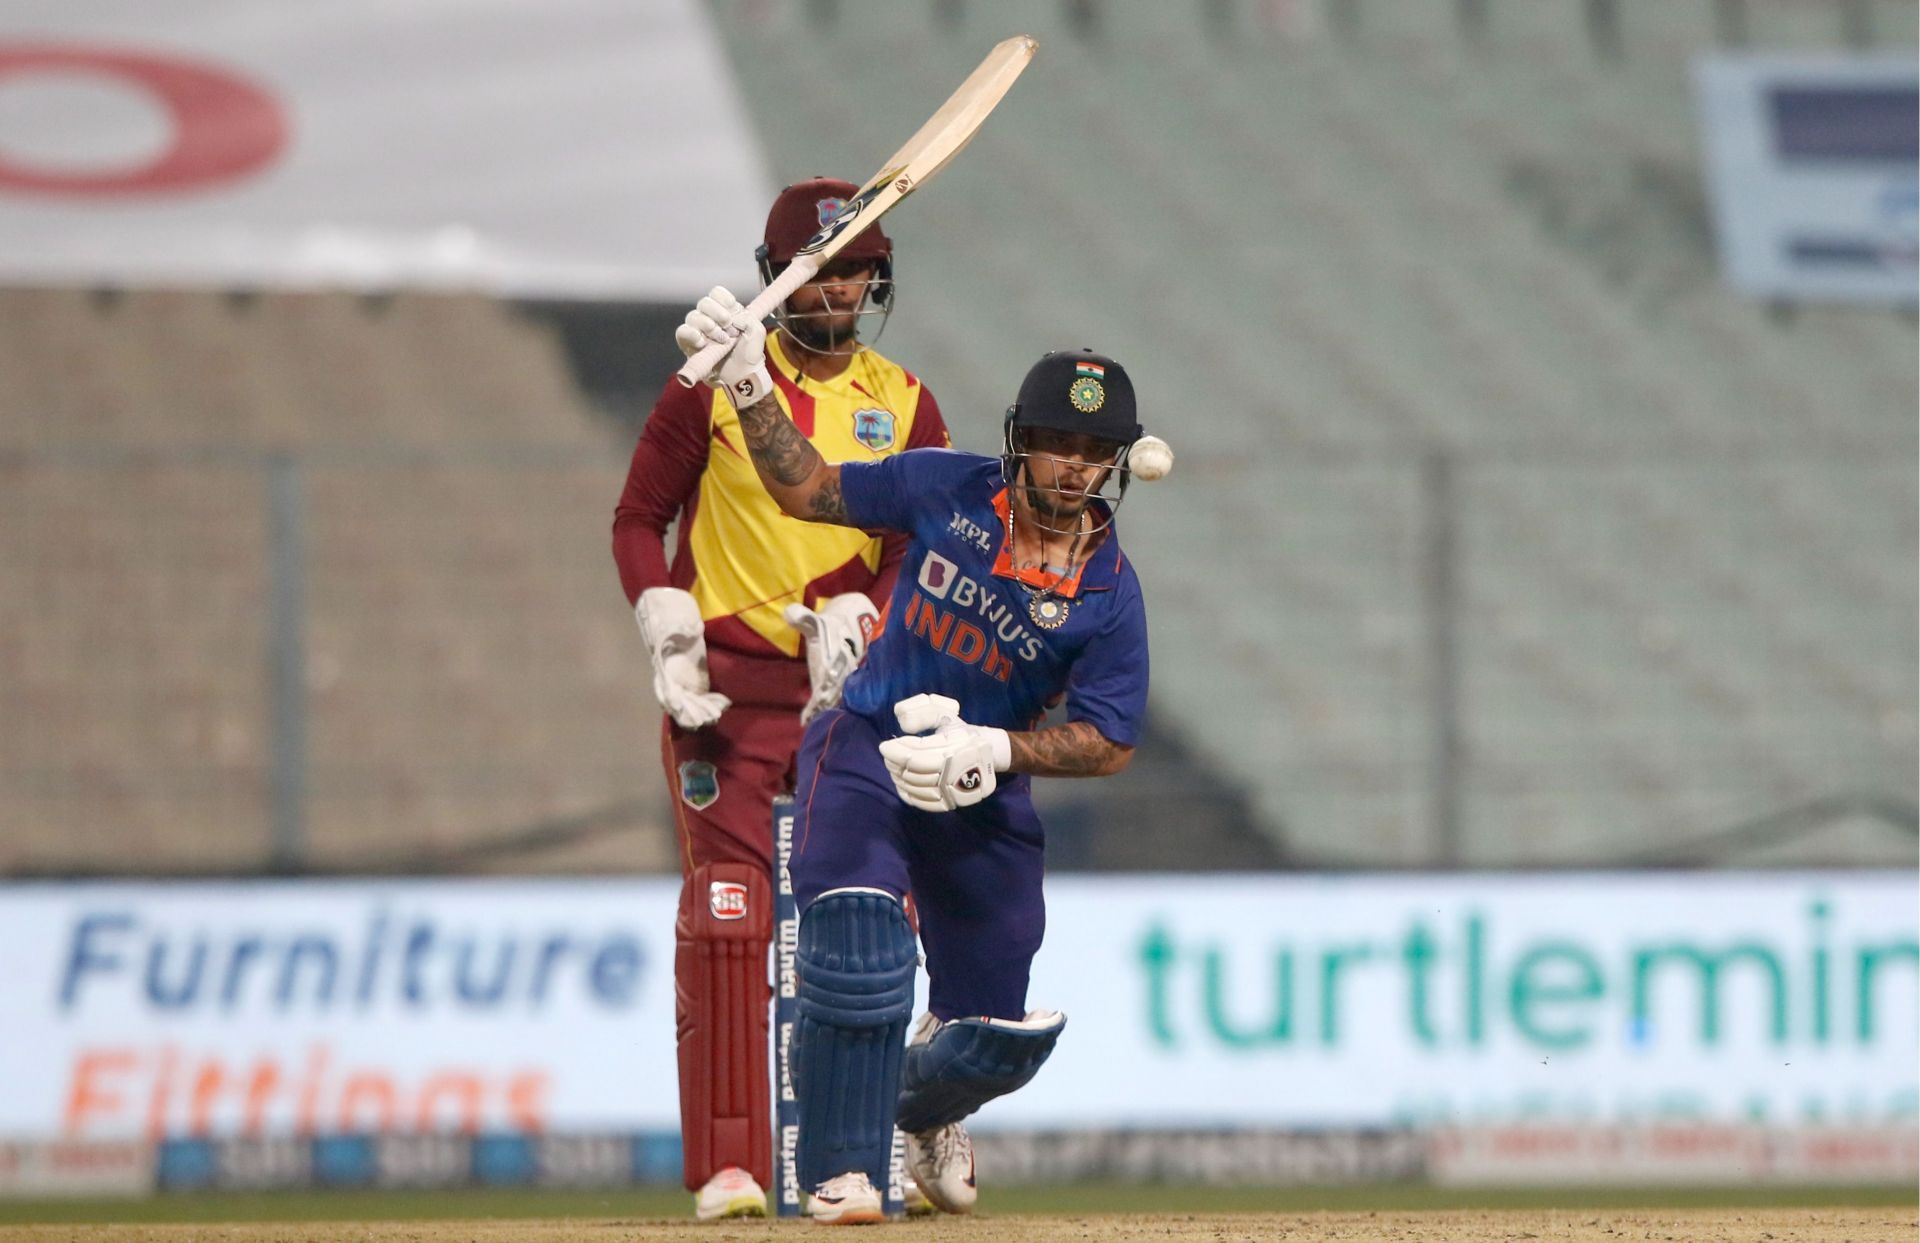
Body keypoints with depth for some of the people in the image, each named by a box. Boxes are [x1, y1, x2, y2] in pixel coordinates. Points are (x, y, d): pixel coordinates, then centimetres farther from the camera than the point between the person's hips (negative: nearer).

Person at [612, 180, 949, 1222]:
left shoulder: (904, 406, 8)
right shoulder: (716, 385, 2)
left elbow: (921, 550, 6)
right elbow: (639, 518, 7)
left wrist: (855, 619, -13)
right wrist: (668, 631, -6)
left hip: (853, 695, 3)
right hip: (727, 689, -3)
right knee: (725, 920, -11)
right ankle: (727, 1167, -11)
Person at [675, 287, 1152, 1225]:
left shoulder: (1109, 593, -13)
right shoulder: (950, 491, -10)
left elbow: (1108, 743, -13)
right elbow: (809, 492, 1)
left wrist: (989, 750, -26)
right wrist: (749, 388, -11)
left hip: (985, 794, 1)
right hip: (865, 751, -1)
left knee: (996, 1036, 4)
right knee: (857, 938, -28)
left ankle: (922, 1108, 42)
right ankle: (843, 1172, -20)